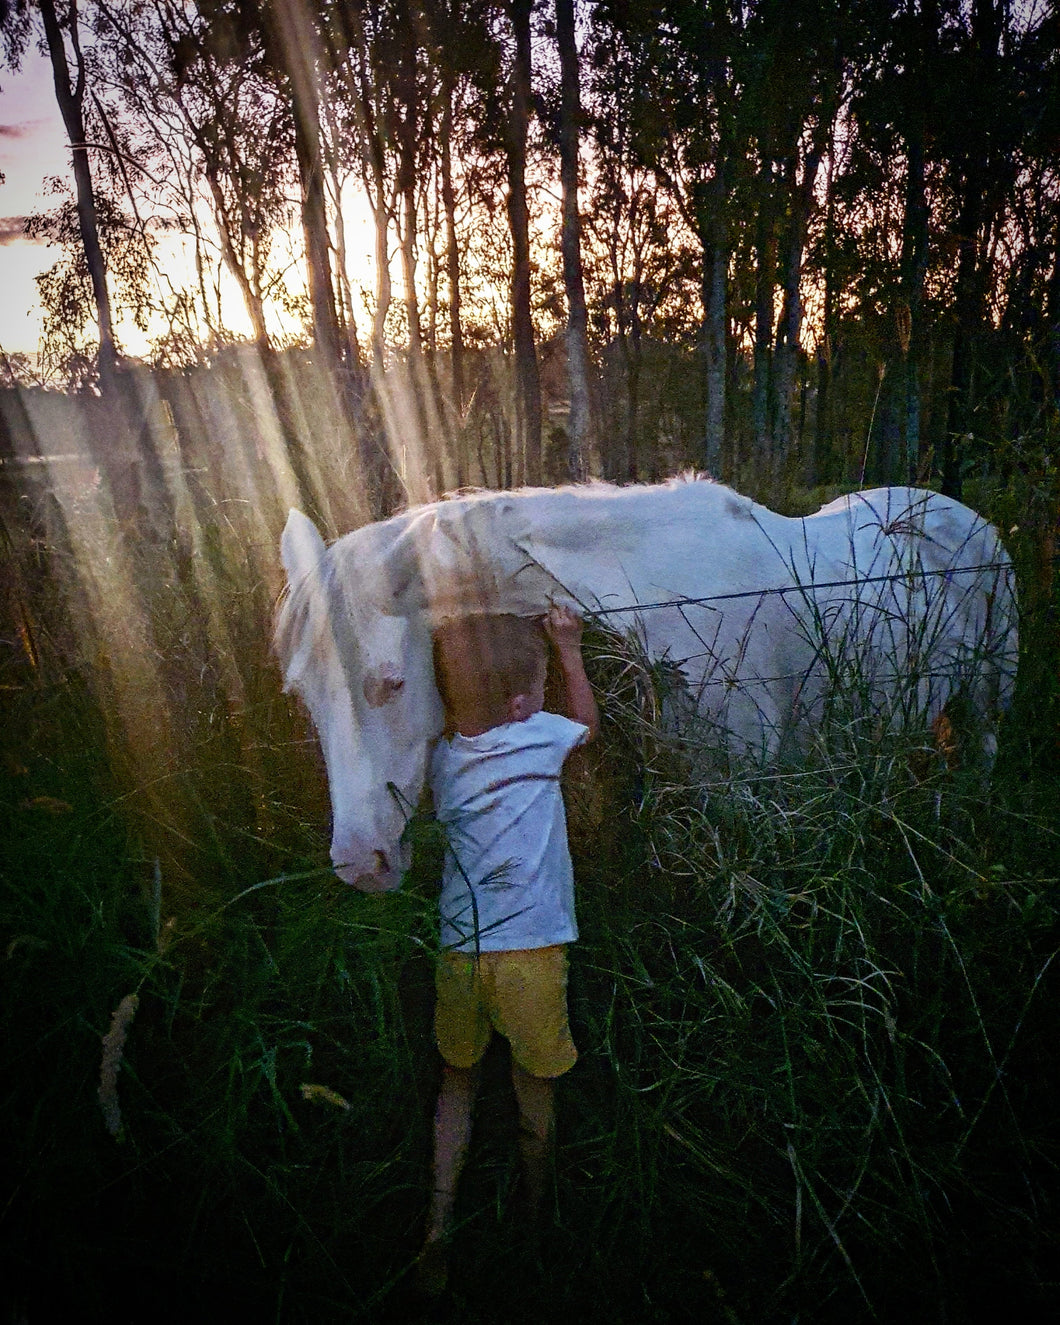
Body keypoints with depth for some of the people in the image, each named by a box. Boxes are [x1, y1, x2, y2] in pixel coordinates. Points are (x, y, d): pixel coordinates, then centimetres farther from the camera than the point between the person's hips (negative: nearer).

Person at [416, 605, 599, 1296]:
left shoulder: (443, 757, 0)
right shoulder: (539, 735, -12)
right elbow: (588, 723, 10)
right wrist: (570, 649, 17)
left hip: (459, 950, 3)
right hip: (530, 952, -3)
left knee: (458, 1083, 24)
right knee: (535, 1087, 21)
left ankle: (438, 1227, 24)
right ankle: (539, 1207, 43)